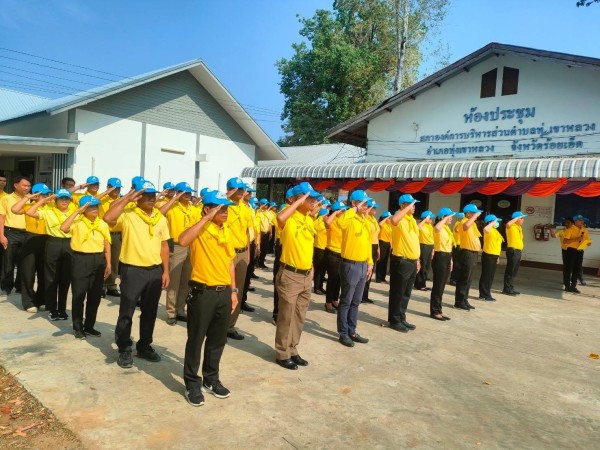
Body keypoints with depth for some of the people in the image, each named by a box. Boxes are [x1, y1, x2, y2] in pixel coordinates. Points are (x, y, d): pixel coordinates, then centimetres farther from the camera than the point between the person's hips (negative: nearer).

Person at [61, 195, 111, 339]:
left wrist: (108, 264, 7)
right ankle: (78, 328, 17)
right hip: (81, 260, -4)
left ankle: (89, 326, 23)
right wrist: (77, 211, -19)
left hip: (98, 260, 4)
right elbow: (63, 228, -25)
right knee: (78, 296, 3)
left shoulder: (103, 224, 8)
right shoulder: (77, 222, -4)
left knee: (95, 296, 10)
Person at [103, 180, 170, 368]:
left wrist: (165, 270, 7)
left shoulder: (160, 218, 7)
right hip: (133, 270, -4)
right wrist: (127, 198, -22)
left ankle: (144, 346, 30)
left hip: (155, 270, 5)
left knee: (149, 312, 14)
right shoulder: (127, 215, -8)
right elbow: (108, 218, -29)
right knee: (126, 312, 5)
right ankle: (124, 350, 20)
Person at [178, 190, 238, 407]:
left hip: (224, 292, 6)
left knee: (218, 340, 16)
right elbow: (183, 240, -33)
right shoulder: (199, 229, -10)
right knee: (196, 339, 6)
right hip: (202, 292, -6)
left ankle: (211, 379, 33)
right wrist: (206, 219, -28)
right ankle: (192, 383, 22)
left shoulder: (226, 231, 10)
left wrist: (233, 290, 12)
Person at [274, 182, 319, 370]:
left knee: (299, 317, 16)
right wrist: (298, 202, -27)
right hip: (290, 275, -8)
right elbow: (280, 218, -39)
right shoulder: (289, 218, -14)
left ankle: (292, 351, 31)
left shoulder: (309, 220, 10)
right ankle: (282, 354, 19)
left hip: (306, 276, 8)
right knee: (286, 317, 4)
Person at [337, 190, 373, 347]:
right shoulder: (350, 219, -14)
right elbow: (340, 221, -40)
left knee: (356, 302, 16)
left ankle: (352, 331, 27)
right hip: (350, 265, -8)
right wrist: (355, 209, -27)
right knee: (346, 301, 3)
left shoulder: (367, 221, 11)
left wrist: (370, 263, 15)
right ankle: (343, 333, 14)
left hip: (363, 265, 8)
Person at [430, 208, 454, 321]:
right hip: (440, 257, -9)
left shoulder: (447, 228, 17)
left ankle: (438, 310, 20)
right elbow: (436, 228, -40)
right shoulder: (440, 228, -12)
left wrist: (450, 260, 19)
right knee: (437, 286, -4)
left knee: (441, 286, 13)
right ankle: (434, 311, 4)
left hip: (447, 257, 10)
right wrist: (445, 219, -26)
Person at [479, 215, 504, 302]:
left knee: (491, 276, 13)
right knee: (486, 275, -4)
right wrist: (492, 223, -26)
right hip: (488, 255, -9)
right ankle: (484, 294, 2)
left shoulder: (495, 231, 16)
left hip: (494, 256, 9)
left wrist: (497, 256, 21)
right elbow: (485, 229, -41)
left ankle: (486, 294, 21)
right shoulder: (489, 230, -14)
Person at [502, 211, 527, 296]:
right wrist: (517, 218, -25)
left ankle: (510, 289, 21)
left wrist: (520, 249, 20)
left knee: (514, 271, 14)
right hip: (512, 250, -9)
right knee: (510, 271, -5)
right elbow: (508, 224, -38)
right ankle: (507, 289, -1)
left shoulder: (519, 227, 16)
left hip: (518, 251, 9)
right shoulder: (511, 226, -12)